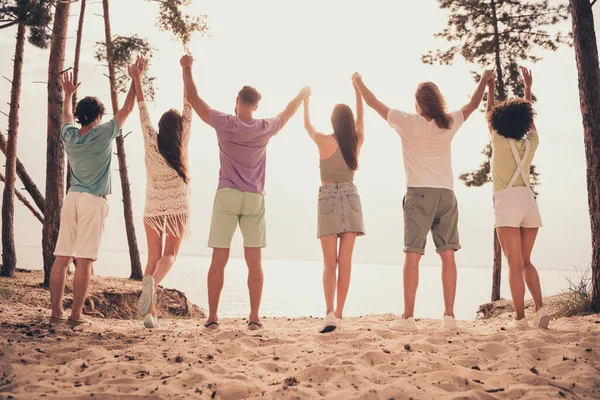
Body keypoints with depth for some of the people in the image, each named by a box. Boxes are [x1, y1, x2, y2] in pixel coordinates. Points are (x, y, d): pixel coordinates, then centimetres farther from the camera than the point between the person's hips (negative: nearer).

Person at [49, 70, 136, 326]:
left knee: (62, 258, 4)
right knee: (84, 261, -5)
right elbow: (127, 109, 3)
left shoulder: (69, 135, 7)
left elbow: (67, 118, 31)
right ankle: (76, 314, -4)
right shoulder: (103, 134, -6)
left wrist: (68, 94, 46)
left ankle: (56, 311, 6)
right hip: (93, 201, -5)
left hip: (72, 199, 5)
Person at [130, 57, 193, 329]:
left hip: (153, 208, 2)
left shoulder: (151, 142, -4)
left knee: (153, 258, 7)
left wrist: (137, 78, 9)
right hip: (178, 208, -1)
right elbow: (189, 109, -2)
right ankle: (152, 281, -27)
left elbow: (143, 111, 2)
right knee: (170, 255, 6)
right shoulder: (181, 144, -6)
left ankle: (150, 313, 0)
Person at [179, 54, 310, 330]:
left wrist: (186, 69, 21)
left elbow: (193, 99, 7)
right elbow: (288, 112, 23)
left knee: (219, 260, 2)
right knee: (254, 262, 4)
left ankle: (212, 317, 4)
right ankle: (254, 318, 4)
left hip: (227, 196, -1)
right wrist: (303, 94, 42)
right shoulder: (265, 128, 4)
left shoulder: (225, 123, -2)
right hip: (255, 199, 1)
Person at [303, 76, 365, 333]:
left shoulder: (325, 142, -5)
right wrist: (357, 90, 31)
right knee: (345, 261, 2)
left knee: (330, 262, -2)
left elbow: (307, 125, 14)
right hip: (351, 199, 3)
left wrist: (306, 99, 27)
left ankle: (330, 312, -17)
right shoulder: (357, 141, 3)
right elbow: (361, 117, 22)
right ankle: (338, 314, 4)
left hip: (328, 199, -3)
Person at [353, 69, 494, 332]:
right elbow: (473, 104, 27)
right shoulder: (449, 123, 7)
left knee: (412, 255, -5)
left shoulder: (407, 123, -1)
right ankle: (449, 316, 3)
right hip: (446, 194, 3)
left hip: (418, 193, -3)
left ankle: (408, 317, -7)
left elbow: (373, 103, 9)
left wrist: (358, 81, 26)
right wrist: (484, 80, 43)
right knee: (447, 255, 3)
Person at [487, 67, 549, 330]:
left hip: (507, 202, -4)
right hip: (529, 202, 4)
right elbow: (529, 116, 27)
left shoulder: (499, 141, 1)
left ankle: (520, 317, -6)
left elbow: (489, 114, 17)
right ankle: (540, 307, -3)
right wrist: (528, 88, 38)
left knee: (515, 264, -5)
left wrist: (490, 88, 29)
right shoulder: (531, 143, 10)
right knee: (525, 261, 14)